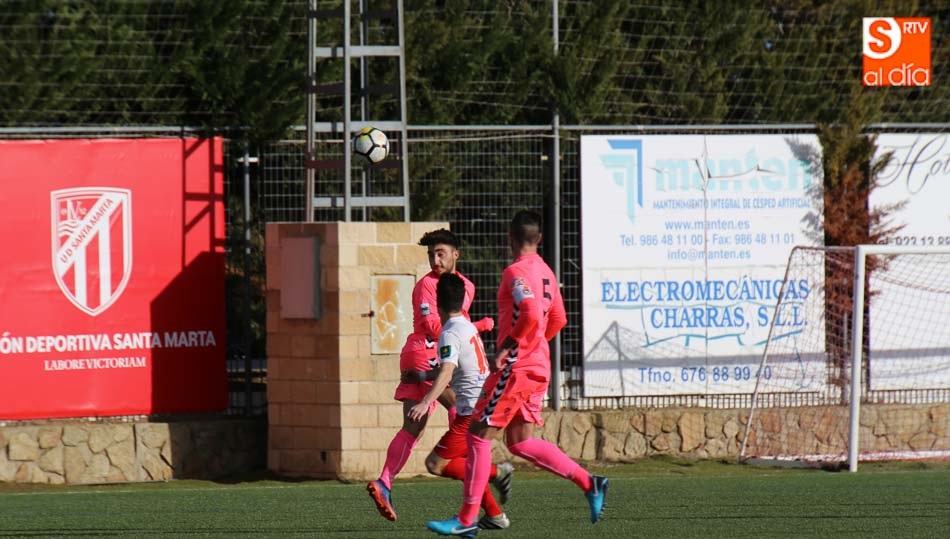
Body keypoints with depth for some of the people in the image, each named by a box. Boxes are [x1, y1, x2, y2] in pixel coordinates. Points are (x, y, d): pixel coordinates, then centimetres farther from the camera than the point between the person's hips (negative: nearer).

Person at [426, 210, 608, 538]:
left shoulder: (517, 272, -14)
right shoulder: (545, 272, 14)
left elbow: (530, 315, -28)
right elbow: (558, 320, 22)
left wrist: (505, 349, -21)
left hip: (517, 367, -9)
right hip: (538, 366, 9)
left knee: (478, 435, -4)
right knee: (519, 442, 14)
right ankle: (589, 483, 8)